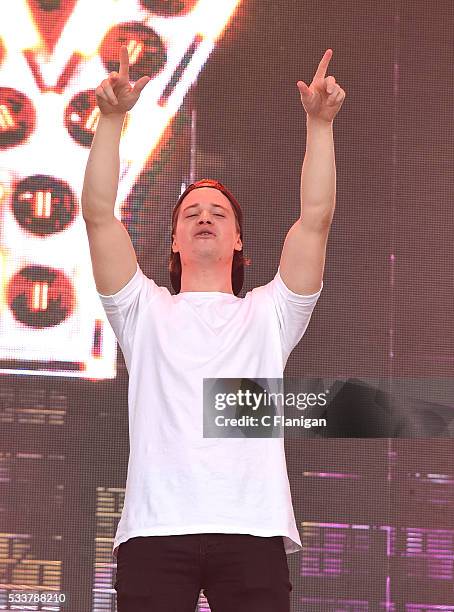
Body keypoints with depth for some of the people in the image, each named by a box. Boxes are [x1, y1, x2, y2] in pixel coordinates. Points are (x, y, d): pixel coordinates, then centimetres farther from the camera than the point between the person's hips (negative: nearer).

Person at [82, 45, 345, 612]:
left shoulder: (268, 314, 24)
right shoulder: (146, 311, 23)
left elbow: (315, 219, 14)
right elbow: (99, 214, 12)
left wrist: (319, 123, 7)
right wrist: (111, 117, 4)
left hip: (252, 528, 0)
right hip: (155, 528, 0)